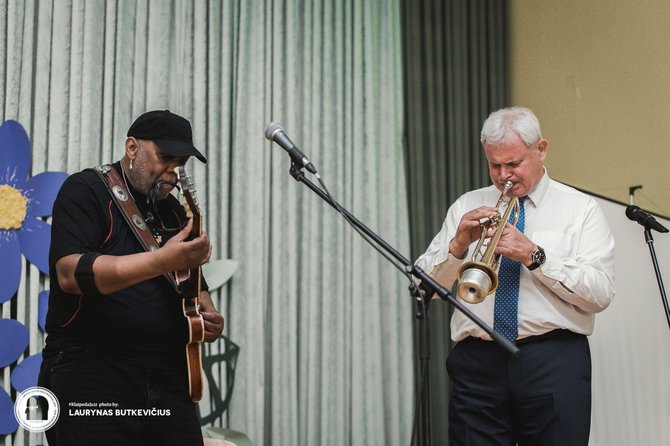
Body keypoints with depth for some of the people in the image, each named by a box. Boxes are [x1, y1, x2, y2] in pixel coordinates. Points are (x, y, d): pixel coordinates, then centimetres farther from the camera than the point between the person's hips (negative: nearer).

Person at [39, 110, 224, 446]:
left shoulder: (174, 211, 18)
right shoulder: (86, 191, -3)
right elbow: (71, 273, -18)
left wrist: (208, 317, 3)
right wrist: (163, 261, -27)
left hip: (169, 379, 6)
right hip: (90, 377, -6)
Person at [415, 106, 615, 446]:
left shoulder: (580, 210, 6)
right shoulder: (466, 207, 15)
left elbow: (600, 293, -6)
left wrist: (534, 256, -14)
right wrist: (457, 246, -9)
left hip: (554, 364, -2)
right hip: (478, 362, 2)